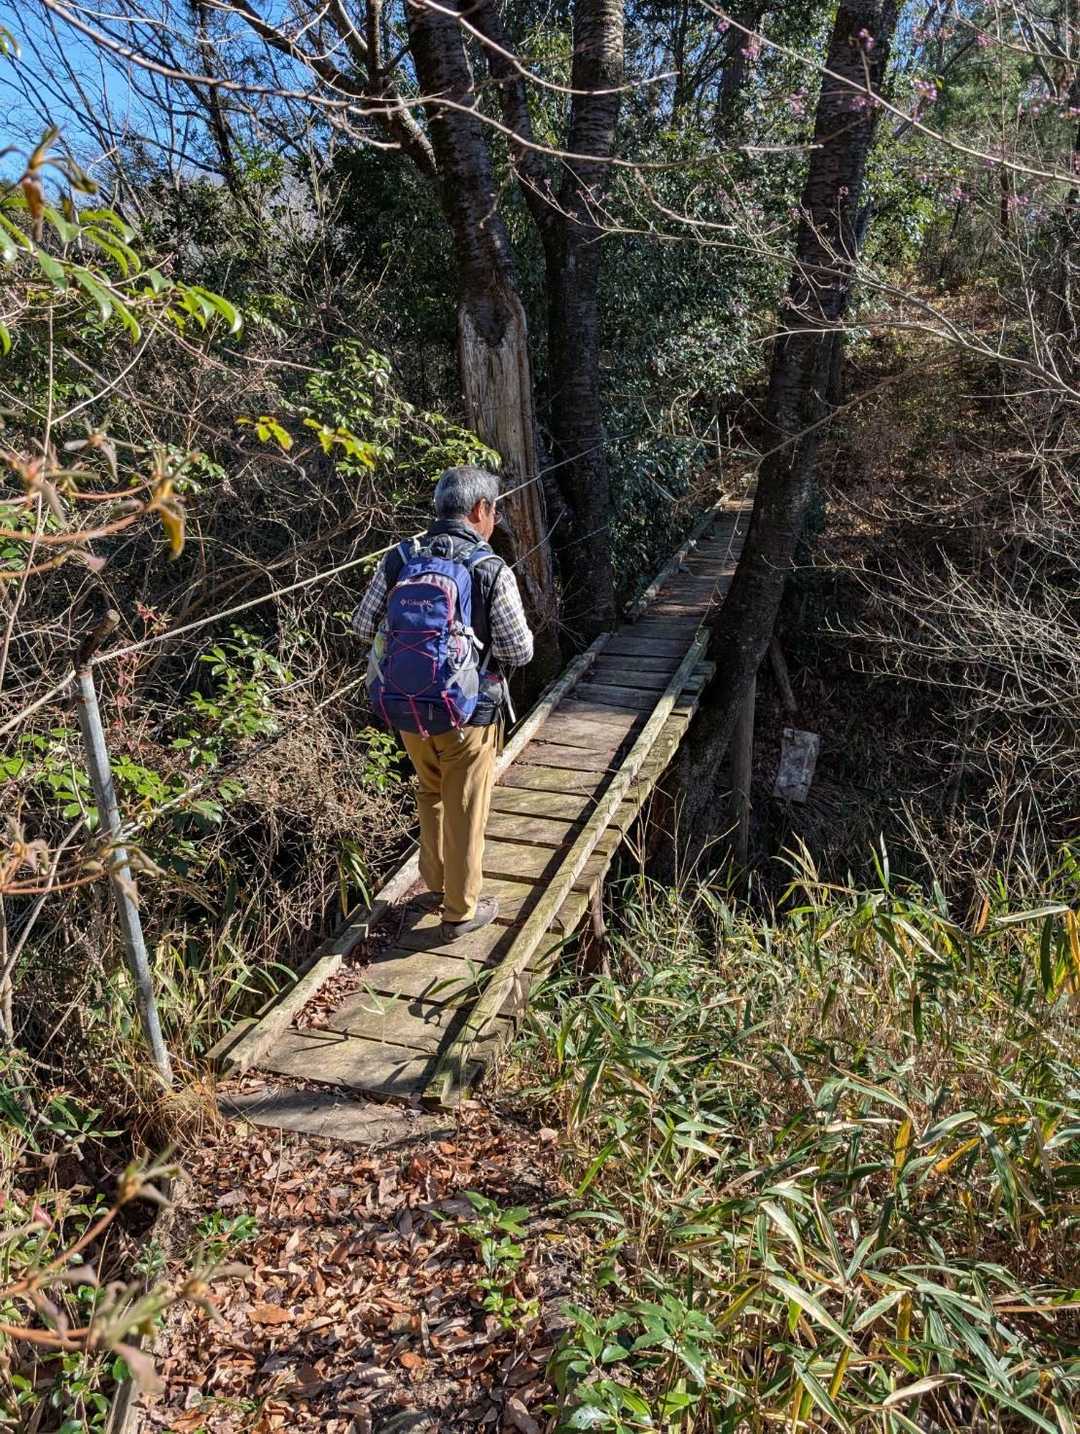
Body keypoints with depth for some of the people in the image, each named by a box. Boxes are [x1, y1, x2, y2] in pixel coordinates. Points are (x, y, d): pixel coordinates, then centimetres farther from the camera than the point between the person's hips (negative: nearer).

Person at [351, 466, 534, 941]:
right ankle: (461, 911, 28)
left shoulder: (397, 560, -5)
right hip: (467, 715, -4)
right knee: (464, 813, 13)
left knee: (431, 795, 27)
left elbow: (364, 626, 3)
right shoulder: (492, 572, -16)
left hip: (406, 710, 4)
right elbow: (519, 651, -12)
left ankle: (436, 884, 42)